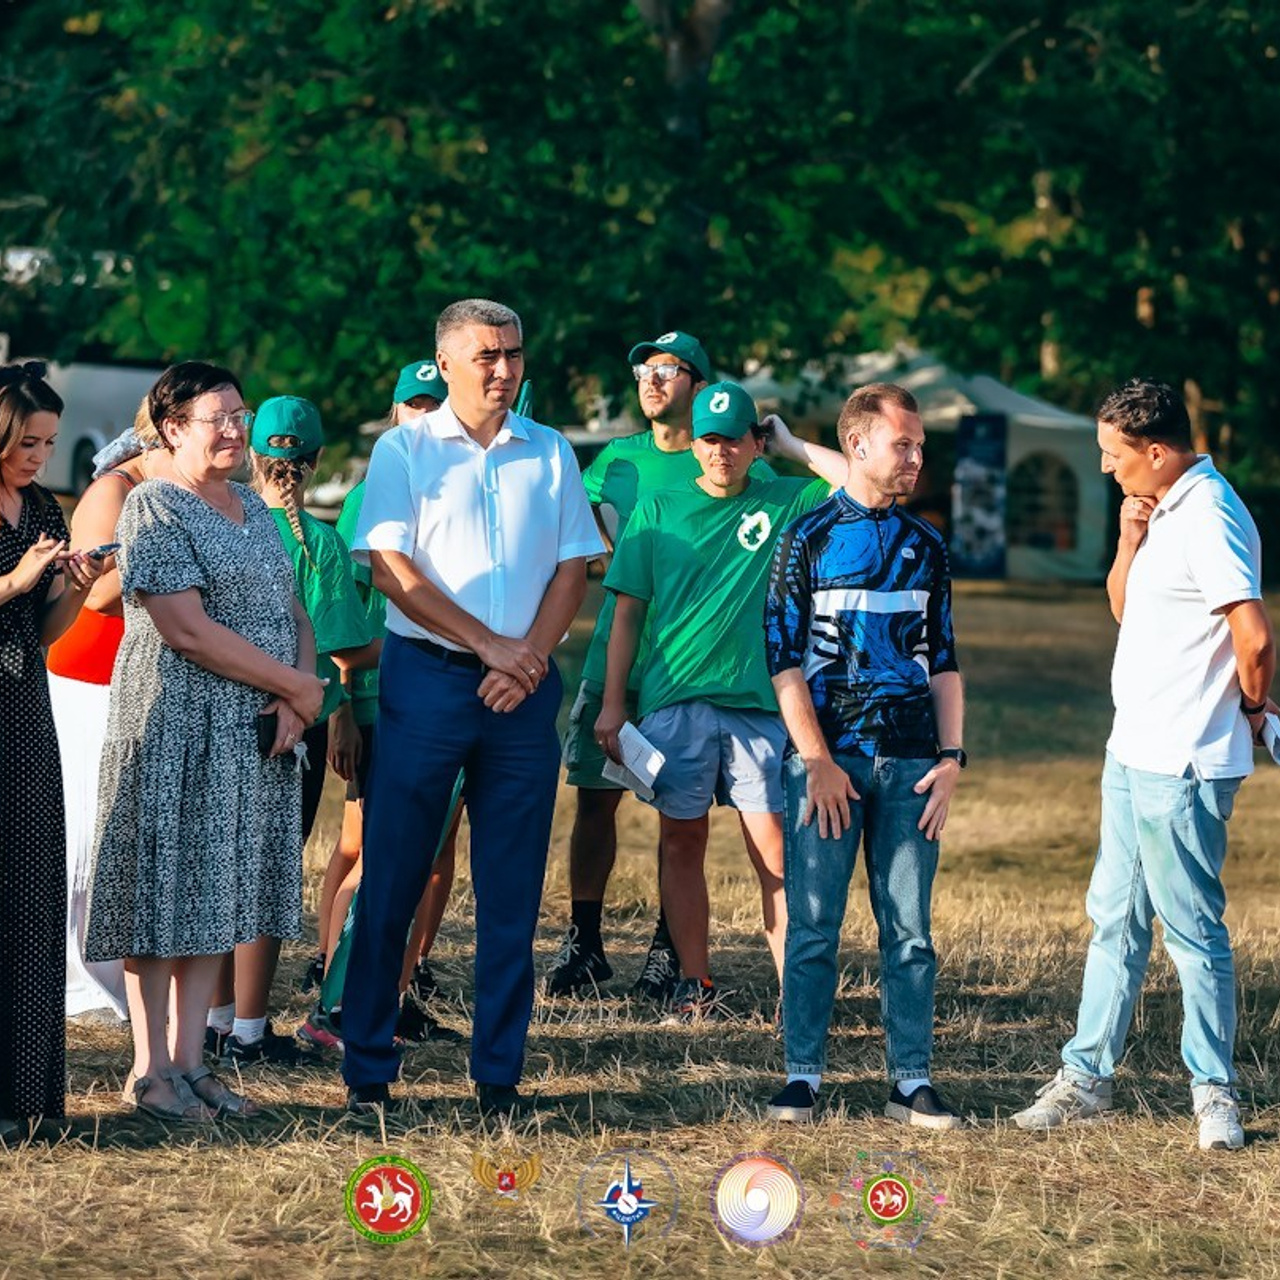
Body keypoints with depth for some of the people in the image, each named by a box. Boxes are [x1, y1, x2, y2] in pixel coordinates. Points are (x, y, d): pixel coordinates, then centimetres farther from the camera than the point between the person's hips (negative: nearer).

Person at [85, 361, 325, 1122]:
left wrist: (297, 700, -5)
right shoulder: (154, 509, -9)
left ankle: (189, 1059, 13)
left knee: (220, 896, 8)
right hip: (177, 727, -7)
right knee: (166, 890, -3)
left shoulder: (254, 509, 15)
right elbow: (187, 631, -18)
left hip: (257, 736, 7)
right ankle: (150, 1070, 3)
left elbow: (294, 612, 14)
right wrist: (296, 685, -14)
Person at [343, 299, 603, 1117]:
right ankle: (368, 1070, 5)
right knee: (394, 878, -2)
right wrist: (489, 645, -12)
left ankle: (500, 1072, 9)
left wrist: (532, 657, -8)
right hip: (426, 678, -3)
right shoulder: (405, 450, 2)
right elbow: (392, 569, -6)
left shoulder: (551, 453, 11)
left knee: (513, 888, 3)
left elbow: (574, 566, 8)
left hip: (524, 688, 3)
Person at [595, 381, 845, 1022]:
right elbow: (628, 612, 10)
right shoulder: (658, 511, 9)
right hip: (675, 698, 1)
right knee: (682, 842, 5)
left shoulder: (785, 502, 7)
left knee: (774, 851, -6)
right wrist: (612, 704, 4)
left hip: (760, 701, -1)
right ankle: (694, 986, 13)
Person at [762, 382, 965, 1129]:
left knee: (909, 928, 3)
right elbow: (786, 660, -2)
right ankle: (803, 1077, 5)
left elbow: (943, 661, 16)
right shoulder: (810, 540, 2)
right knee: (814, 927, -2)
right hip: (827, 759, -3)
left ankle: (913, 1082, 6)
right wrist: (817, 762, -8)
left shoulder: (926, 546, 13)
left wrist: (952, 756, 5)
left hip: (910, 761, 3)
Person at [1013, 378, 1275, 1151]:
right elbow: (1124, 607, 22)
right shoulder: (1163, 511, 12)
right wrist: (1130, 542, 3)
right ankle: (1088, 1077, 22)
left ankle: (1215, 1094, 8)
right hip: (1135, 751, 10)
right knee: (1115, 917, 15)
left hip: (1181, 766, -10)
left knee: (1193, 927, -2)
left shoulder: (1208, 518, -20)